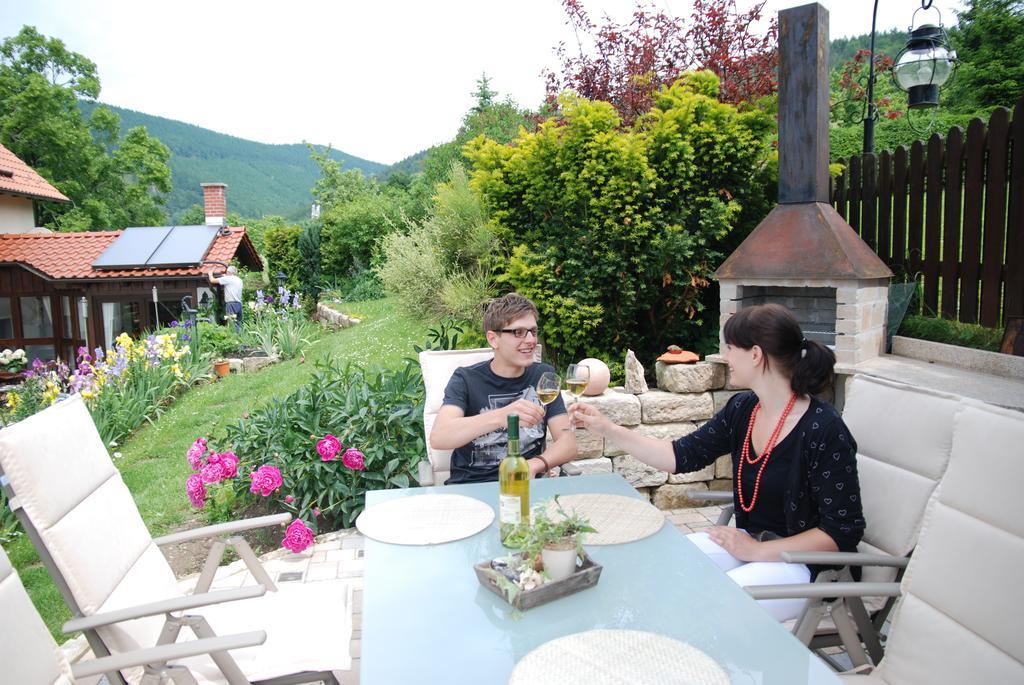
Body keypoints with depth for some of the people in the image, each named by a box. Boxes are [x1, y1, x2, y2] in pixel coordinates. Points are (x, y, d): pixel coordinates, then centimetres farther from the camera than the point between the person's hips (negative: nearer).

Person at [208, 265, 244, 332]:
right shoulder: (239, 280, 17)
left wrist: (210, 274, 21)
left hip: (231, 304, -7)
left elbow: (212, 280, 2)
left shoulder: (228, 278, -3)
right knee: (238, 325, 7)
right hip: (239, 304, 7)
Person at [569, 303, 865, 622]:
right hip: (749, 542, 7)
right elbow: (682, 455, 4)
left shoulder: (823, 429, -21)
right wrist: (607, 429, 0)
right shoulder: (742, 409, -1)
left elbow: (843, 532, -18)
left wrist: (756, 551, -18)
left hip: (803, 562, -6)